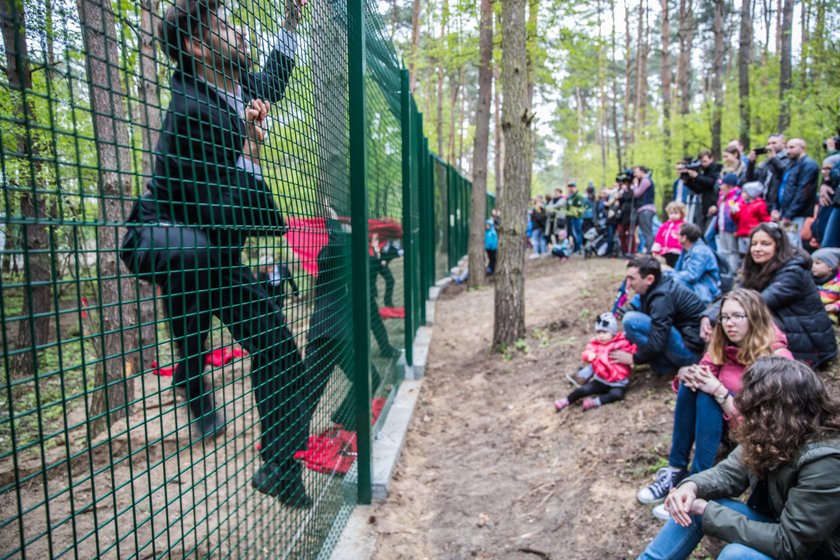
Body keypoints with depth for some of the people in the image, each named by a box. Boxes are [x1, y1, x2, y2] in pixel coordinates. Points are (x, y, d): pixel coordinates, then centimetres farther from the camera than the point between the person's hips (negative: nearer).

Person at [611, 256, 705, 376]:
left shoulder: (662, 297, -22)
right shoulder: (657, 287, 6)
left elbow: (657, 345, -26)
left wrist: (634, 359, -11)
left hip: (693, 350, -10)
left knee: (631, 320, -21)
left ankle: (667, 366, -7)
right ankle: (672, 362, 8)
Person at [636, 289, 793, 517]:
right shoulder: (723, 344, -3)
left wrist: (718, 391, -36)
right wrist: (689, 374, -26)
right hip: (721, 419, 6)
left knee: (707, 395, -30)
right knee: (693, 385, -21)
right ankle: (676, 470, -20)